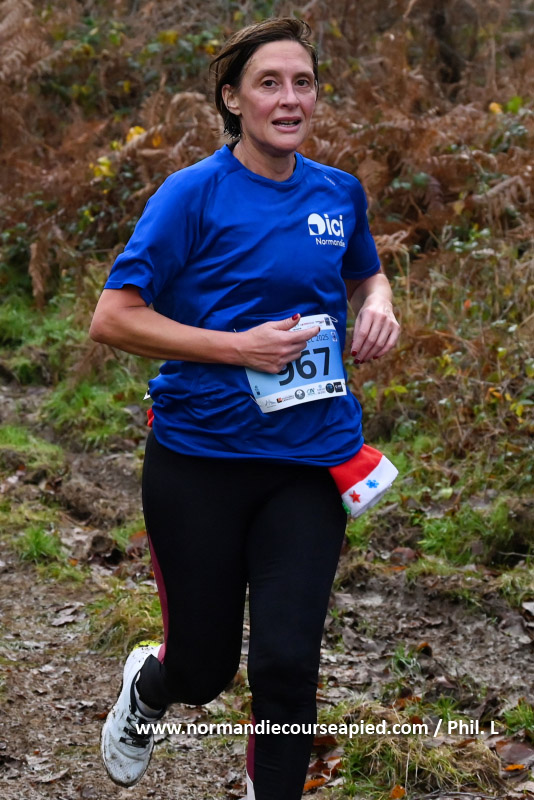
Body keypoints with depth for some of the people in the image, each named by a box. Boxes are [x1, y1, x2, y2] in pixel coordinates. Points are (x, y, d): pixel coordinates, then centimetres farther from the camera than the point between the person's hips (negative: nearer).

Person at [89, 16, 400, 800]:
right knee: (203, 670, 10)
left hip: (311, 462, 3)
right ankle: (146, 685, 47)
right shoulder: (195, 193, -10)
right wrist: (239, 346, -19)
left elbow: (366, 275, 26)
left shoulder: (339, 193, 5)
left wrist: (379, 305, 2)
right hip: (200, 461, -3)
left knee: (287, 662, -7)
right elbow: (112, 318, -13)